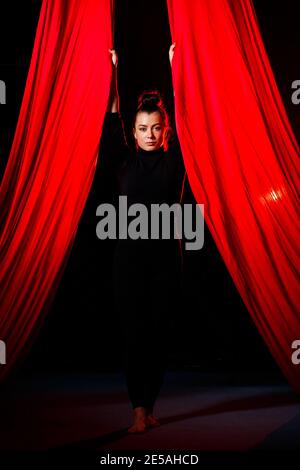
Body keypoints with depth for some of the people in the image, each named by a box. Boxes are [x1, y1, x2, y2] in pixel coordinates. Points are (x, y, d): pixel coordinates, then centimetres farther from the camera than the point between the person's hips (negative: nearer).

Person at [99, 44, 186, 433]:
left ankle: (150, 405, 14)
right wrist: (113, 74, -9)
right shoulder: (124, 162, 6)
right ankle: (139, 409, 0)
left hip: (166, 256, 0)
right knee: (133, 332, -3)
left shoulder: (174, 161, 6)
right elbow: (111, 123, -2)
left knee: (159, 332, 3)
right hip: (129, 255, 0)